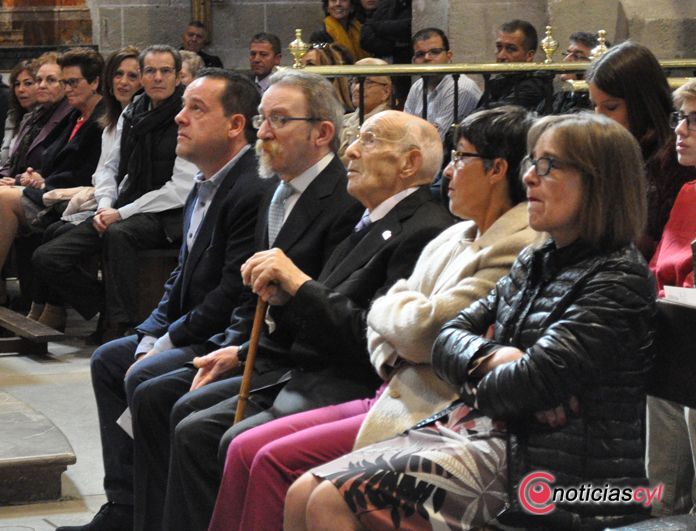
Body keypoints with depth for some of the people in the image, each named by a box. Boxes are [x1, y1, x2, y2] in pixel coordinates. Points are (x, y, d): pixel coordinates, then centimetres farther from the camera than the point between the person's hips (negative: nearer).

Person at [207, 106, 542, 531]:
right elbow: (380, 327, 18)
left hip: (430, 414, -9)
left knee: (276, 461, -18)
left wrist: (389, 305, 3)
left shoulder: (517, 247, -15)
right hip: (395, 396, 9)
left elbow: (424, 329, -19)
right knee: (246, 450, -3)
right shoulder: (455, 238, 16)